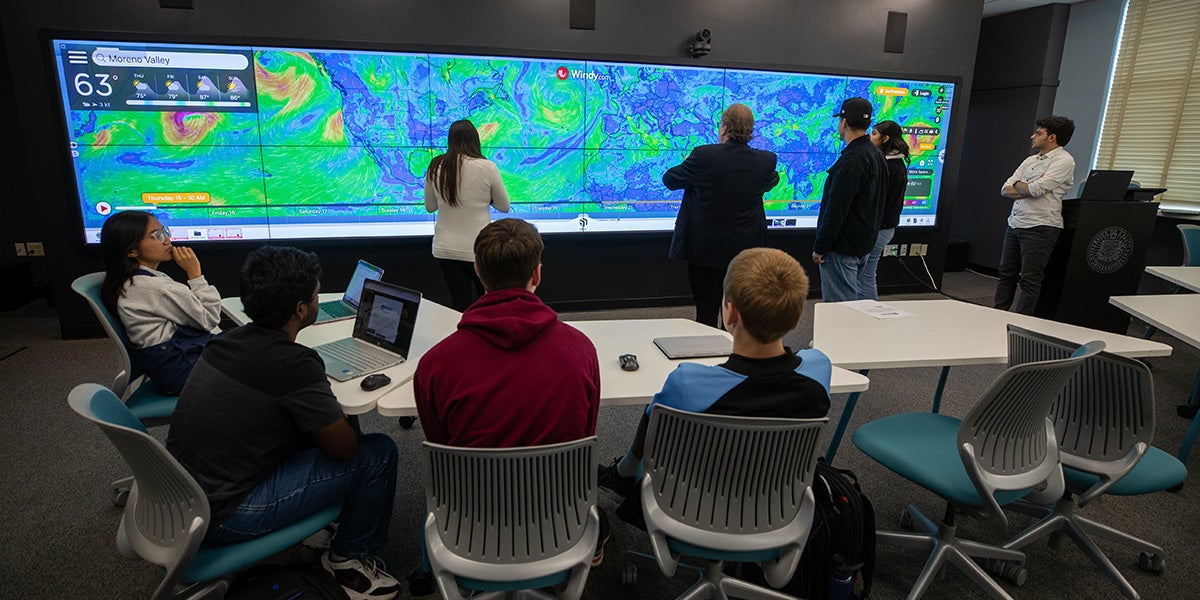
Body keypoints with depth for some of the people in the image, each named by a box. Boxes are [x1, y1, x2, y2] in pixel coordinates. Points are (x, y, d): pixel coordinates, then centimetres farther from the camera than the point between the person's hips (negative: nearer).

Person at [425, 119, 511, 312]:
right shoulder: (487, 167, -12)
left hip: (445, 249, 3)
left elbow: (430, 207, 11)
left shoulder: (435, 167, -2)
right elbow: (504, 207, 0)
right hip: (478, 250, -3)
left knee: (459, 305, 11)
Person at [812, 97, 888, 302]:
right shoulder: (877, 155, 12)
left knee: (838, 303, -4)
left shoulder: (851, 161, -21)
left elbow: (836, 210, -23)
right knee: (852, 298, 19)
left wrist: (820, 247, -17)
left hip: (843, 247, -10)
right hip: (864, 243, 10)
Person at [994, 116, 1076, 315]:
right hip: (1015, 224, 8)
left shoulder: (1063, 161, -7)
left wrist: (1018, 185, 2)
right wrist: (1028, 190, -8)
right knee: (1006, 274, 12)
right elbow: (1005, 190, 9)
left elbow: (1035, 189, -18)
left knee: (1030, 280, -3)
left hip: (1039, 227, -8)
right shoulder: (1030, 160, 17)